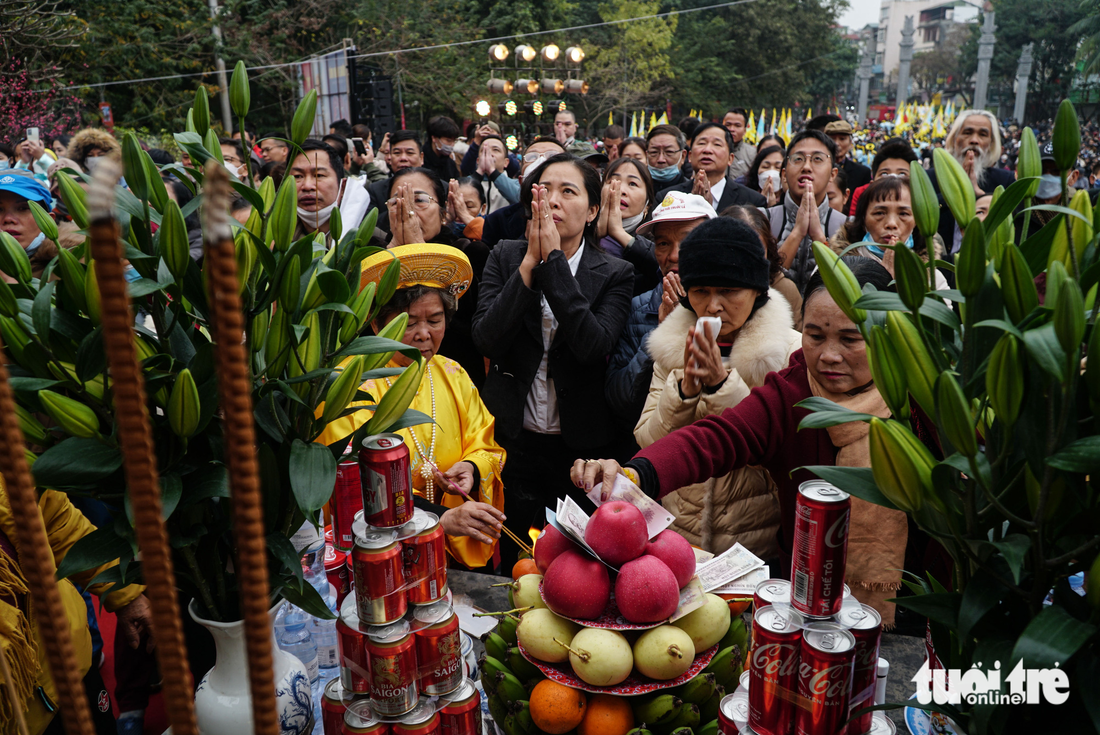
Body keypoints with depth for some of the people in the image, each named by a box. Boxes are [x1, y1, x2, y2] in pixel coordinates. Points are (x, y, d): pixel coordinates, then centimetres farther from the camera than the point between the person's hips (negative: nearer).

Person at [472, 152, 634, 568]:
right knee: (507, 564, 15)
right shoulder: (505, 258, 0)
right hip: (512, 440, 1)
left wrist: (554, 259, -23)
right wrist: (531, 261, -20)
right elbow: (486, 340, -13)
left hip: (581, 443, -1)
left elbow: (593, 346, -22)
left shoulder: (615, 275, -4)